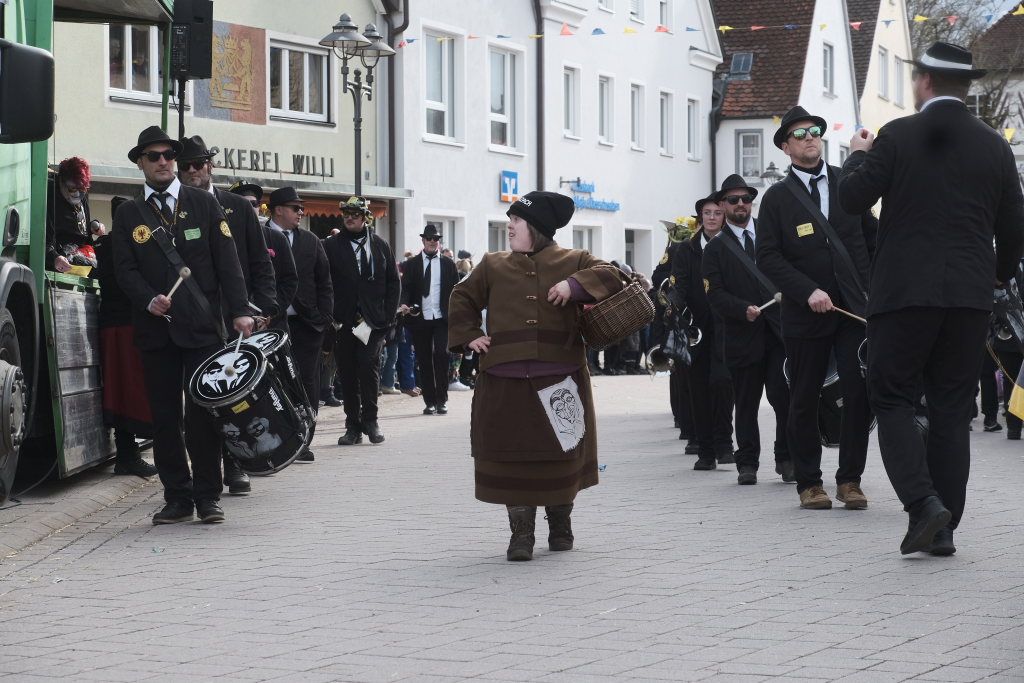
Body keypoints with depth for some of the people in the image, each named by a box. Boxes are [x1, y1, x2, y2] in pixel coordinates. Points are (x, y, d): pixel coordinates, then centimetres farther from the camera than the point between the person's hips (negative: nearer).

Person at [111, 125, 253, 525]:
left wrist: (239, 311, -7)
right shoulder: (128, 215, 11)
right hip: (156, 328, 1)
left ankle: (207, 496, 4)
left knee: (203, 413, -4)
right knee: (165, 417, 2)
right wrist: (149, 300, -15)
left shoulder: (203, 204, 9)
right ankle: (177, 497, 9)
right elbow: (125, 269, 4)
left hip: (203, 326, -1)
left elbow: (226, 260, 3)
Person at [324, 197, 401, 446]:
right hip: (343, 322, 0)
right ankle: (353, 426, 9)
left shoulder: (380, 246, 11)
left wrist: (388, 316, 1)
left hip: (373, 321, 0)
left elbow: (393, 283, 11)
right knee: (347, 373, 2)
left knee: (369, 367, -11)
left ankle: (370, 420, 2)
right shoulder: (331, 245, 5)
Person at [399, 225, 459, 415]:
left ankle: (441, 401, -4)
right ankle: (429, 402, 10)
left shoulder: (448, 264, 9)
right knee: (424, 361, 3)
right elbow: (406, 288, 2)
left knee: (441, 355, -12)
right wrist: (404, 304, -18)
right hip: (420, 319, 1)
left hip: (442, 319, -1)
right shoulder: (412, 264, 7)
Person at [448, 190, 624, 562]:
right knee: (512, 455, -2)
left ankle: (560, 527, 25)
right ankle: (521, 534, 4)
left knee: (561, 452, 6)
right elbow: (462, 298, 22)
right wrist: (469, 336, 7)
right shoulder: (493, 266, 12)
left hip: (559, 381, -1)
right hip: (506, 382, 1)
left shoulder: (573, 262, 6)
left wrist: (574, 285, -16)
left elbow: (610, 276, -1)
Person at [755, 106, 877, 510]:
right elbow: (768, 256, -4)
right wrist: (808, 292, -15)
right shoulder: (777, 197, 3)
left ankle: (849, 479, 5)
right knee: (804, 401, 4)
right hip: (806, 312, -1)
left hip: (854, 307, 1)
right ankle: (809, 483, 15)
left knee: (860, 393, -7)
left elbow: (872, 234, 16)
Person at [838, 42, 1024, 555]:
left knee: (892, 397, 4)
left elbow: (852, 199, -6)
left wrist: (859, 155, 14)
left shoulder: (897, 136, -6)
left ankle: (922, 501, -15)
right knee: (952, 408, 8)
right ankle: (943, 527, 8)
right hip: (971, 294, 4)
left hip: (905, 289, -4)